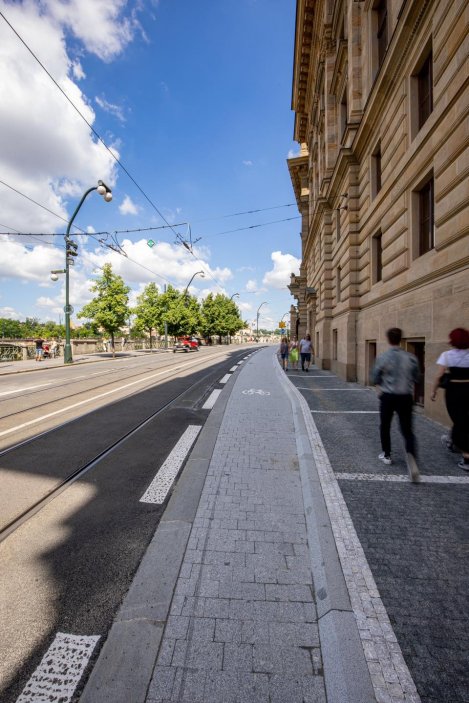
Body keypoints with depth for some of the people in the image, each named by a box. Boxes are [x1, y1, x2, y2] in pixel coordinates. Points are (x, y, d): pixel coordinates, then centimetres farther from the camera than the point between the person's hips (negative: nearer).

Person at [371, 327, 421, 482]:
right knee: (407, 430, 7)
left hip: (388, 397, -1)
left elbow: (375, 379, -4)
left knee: (385, 427, 19)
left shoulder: (382, 358, -11)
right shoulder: (411, 358, -4)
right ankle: (410, 455, -16)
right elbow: (417, 378, 4)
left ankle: (386, 455, 30)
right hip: (406, 397, 2)